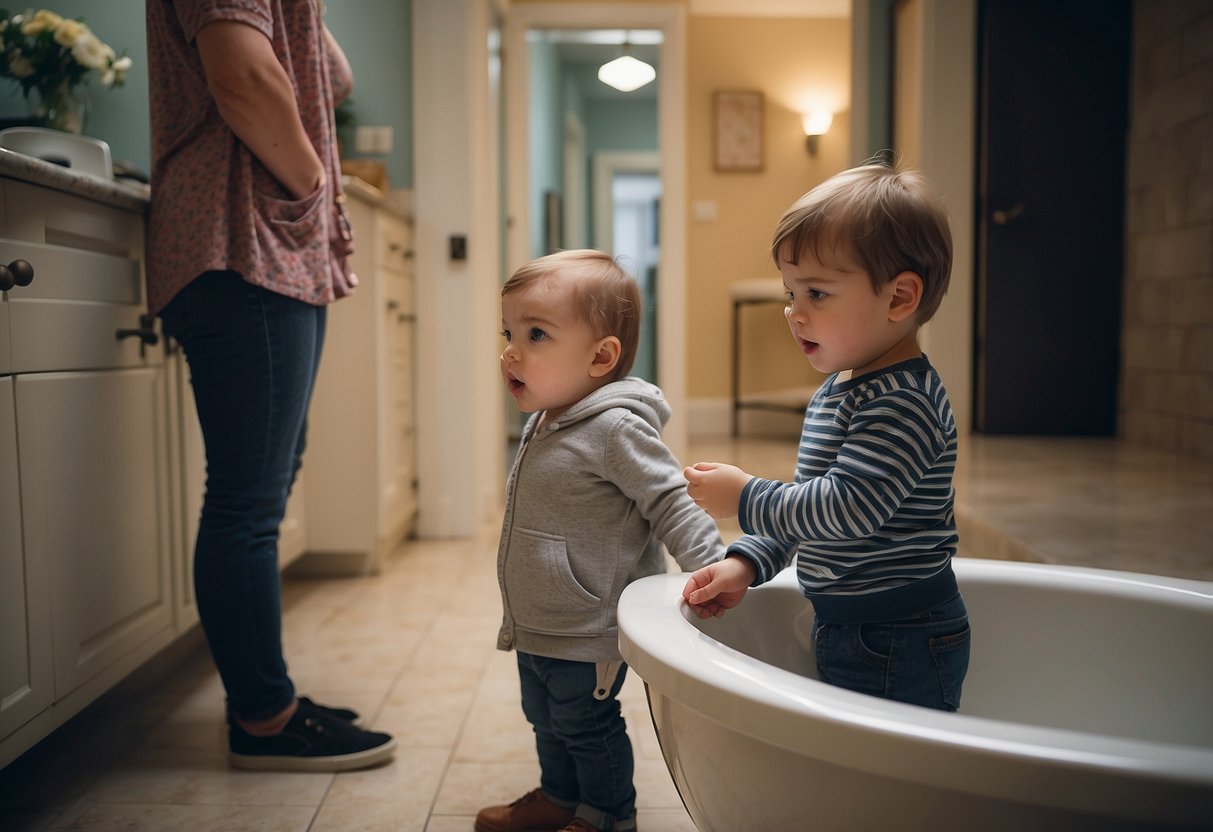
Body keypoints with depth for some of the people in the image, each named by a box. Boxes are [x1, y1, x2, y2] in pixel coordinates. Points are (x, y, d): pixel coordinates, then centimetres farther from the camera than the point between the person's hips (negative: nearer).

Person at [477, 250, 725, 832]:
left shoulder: (615, 429, -24)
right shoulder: (544, 424, 5)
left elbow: (671, 504, -22)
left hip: (588, 636, -9)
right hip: (536, 631, 9)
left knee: (587, 726, 9)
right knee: (546, 720, 24)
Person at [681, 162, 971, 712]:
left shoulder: (903, 401, -22)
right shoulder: (836, 390, 11)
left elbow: (847, 507, -29)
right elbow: (808, 502, 18)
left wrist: (746, 499, -18)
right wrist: (747, 563, 7)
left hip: (901, 648, -10)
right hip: (843, 630, 10)